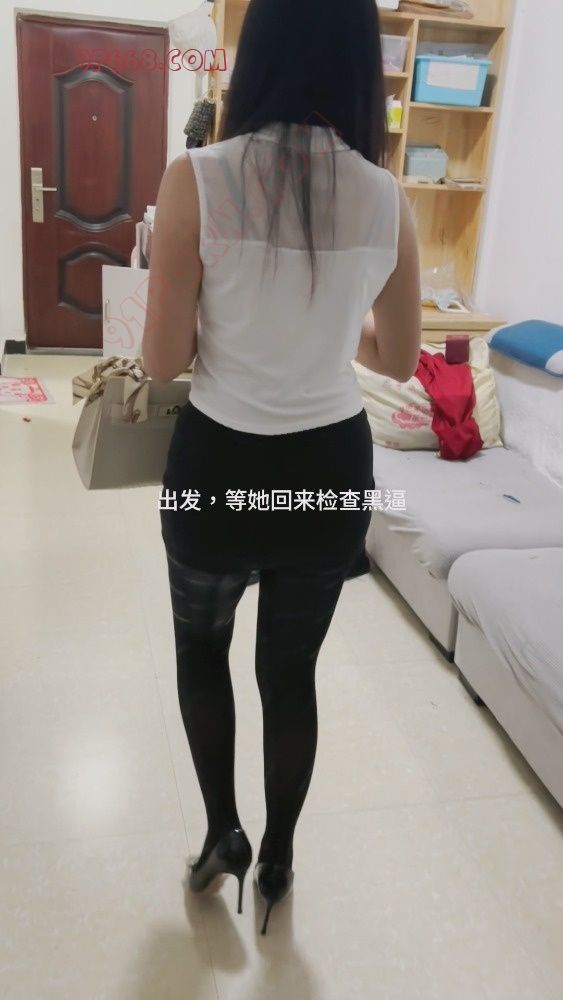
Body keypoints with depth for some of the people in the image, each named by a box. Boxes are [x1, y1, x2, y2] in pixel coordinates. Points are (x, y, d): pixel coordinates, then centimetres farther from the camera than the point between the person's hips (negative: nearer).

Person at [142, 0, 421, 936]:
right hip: (332, 468, 3)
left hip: (218, 464, -2)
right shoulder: (389, 200, -5)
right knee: (292, 671, 20)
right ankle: (277, 858, 39)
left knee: (201, 645, 27)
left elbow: (164, 360, -11)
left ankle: (223, 833, 33)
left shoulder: (197, 180, -14)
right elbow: (399, 359, 6)